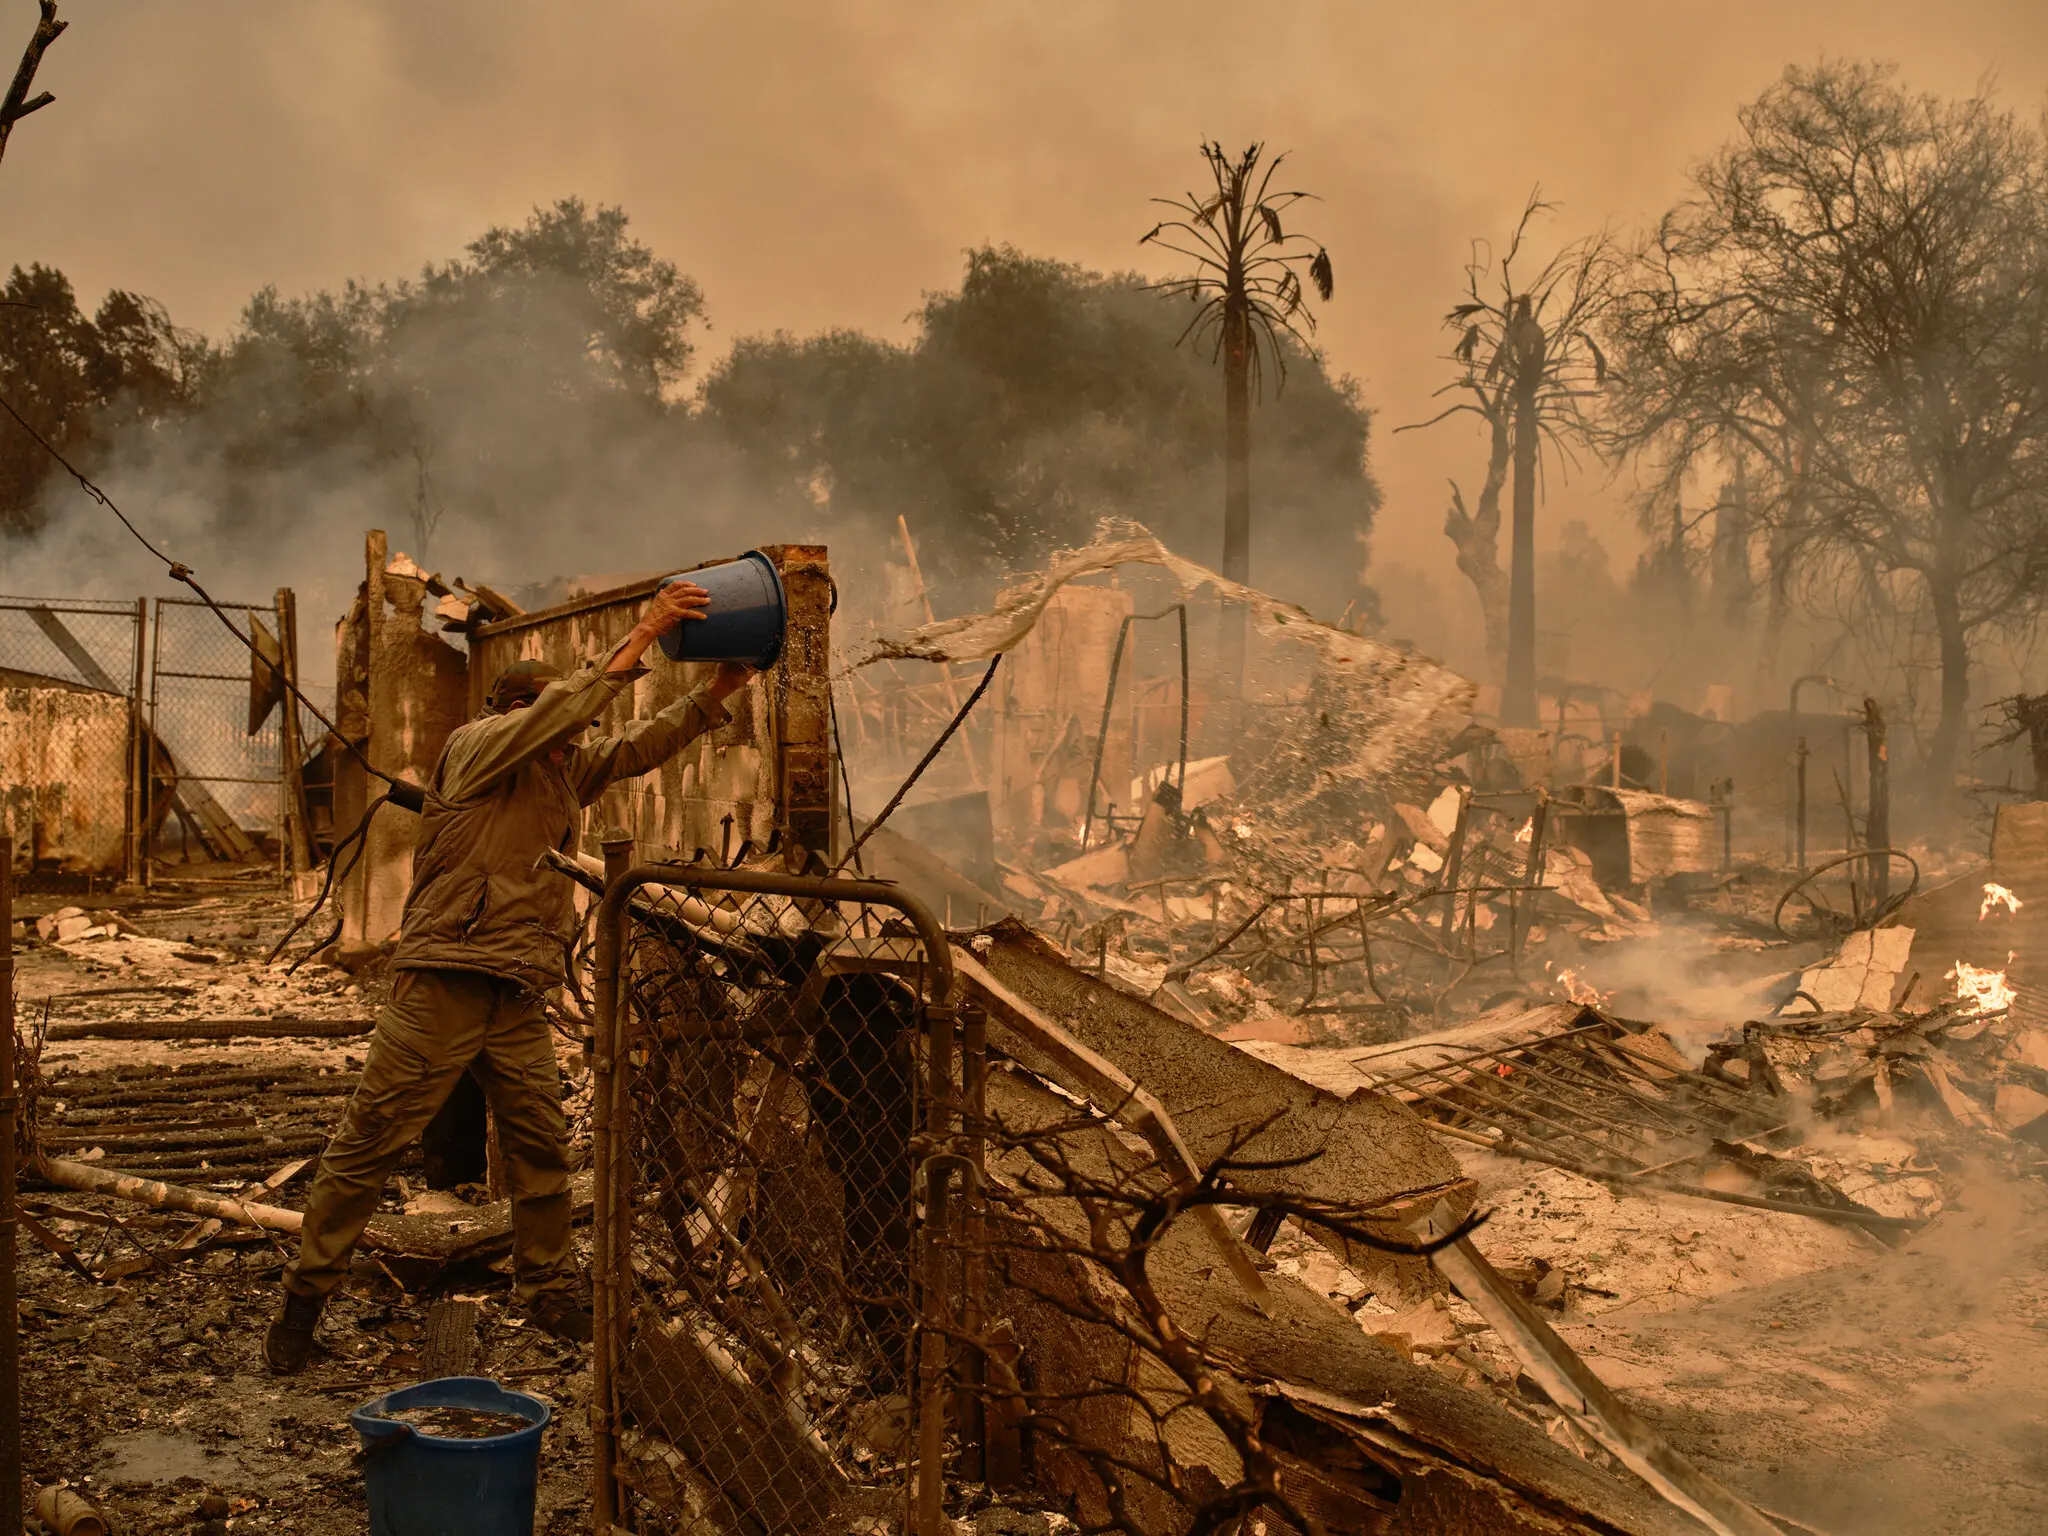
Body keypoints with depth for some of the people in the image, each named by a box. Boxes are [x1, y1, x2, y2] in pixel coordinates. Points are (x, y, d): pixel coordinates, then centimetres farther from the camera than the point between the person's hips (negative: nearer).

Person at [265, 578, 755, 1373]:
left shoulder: (567, 768, 15)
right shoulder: (475, 747, -5)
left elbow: (642, 746, 13)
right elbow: (565, 703, -18)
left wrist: (717, 692, -1)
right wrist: (644, 632, -19)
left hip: (519, 995, 7)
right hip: (442, 983, -7)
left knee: (542, 1146, 9)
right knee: (370, 1142, 1)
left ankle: (548, 1293, 23)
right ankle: (306, 1293, 14)